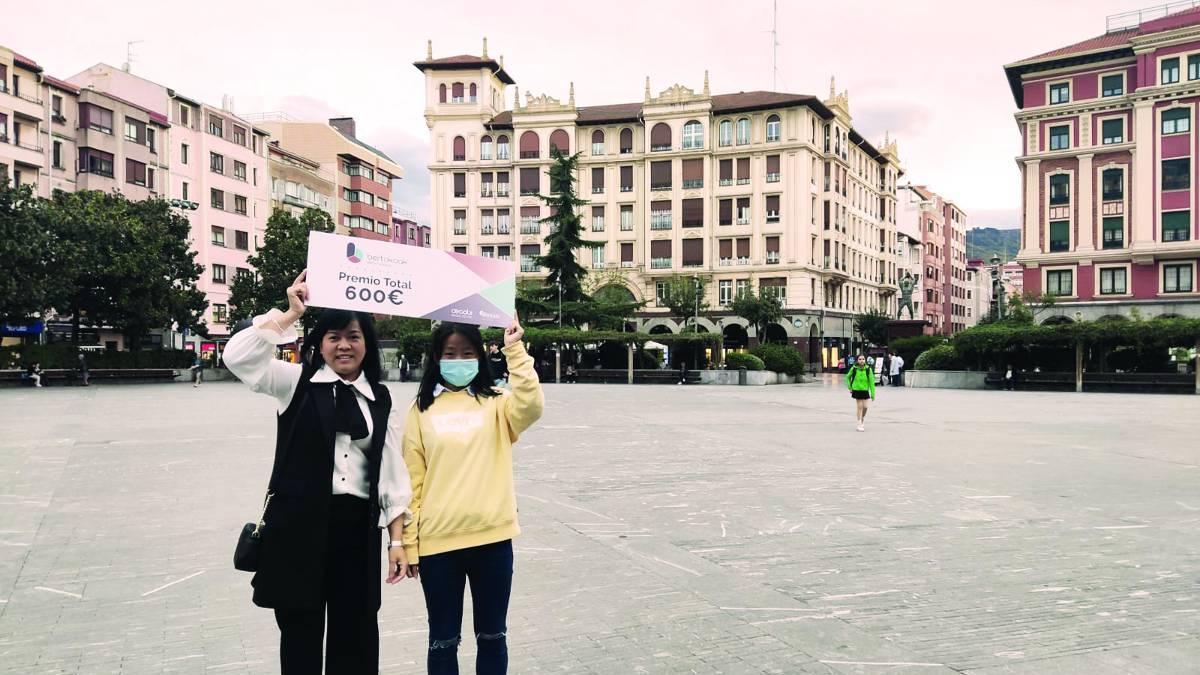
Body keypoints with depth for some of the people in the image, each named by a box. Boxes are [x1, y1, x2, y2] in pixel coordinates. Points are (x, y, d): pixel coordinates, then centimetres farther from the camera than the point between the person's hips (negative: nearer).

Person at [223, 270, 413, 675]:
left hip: (358, 527, 3)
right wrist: (291, 313, -15)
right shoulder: (297, 382, 1)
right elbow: (237, 356, -15)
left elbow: (392, 474, 8)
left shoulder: (380, 400, 8)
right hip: (299, 524, -2)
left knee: (356, 634, 10)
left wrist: (398, 540, 4)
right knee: (301, 634, 7)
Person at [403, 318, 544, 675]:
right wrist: (408, 542, 1)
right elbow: (412, 480, 3)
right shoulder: (422, 410, 4)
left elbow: (531, 407, -19)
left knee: (492, 636, 13)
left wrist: (515, 351, -21)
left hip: (492, 539, 0)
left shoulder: (496, 403, 3)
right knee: (443, 640, 12)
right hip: (438, 541, 0)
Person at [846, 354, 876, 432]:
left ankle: (863, 418, 32)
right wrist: (850, 387, 3)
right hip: (856, 390, -1)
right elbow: (848, 377, 7)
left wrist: (873, 393, -10)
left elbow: (871, 381, -9)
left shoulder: (868, 369, -11)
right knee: (859, 406, -1)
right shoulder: (854, 368, -10)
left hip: (865, 390, 1)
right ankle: (860, 424, 9)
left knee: (865, 406, 2)